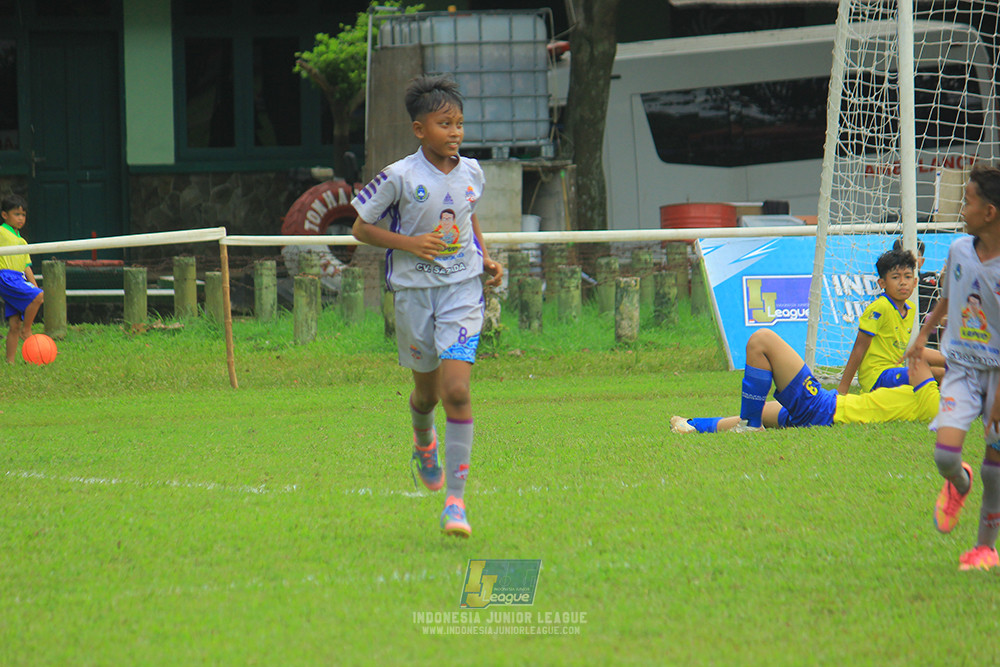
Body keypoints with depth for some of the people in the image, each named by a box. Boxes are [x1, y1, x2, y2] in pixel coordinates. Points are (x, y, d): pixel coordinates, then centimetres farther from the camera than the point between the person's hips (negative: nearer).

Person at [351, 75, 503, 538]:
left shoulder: (470, 173, 2)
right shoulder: (400, 177, -11)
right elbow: (361, 228, -4)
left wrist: (486, 259, 8)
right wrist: (409, 243, -17)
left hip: (462, 290, 1)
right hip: (414, 290, -1)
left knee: (457, 391, -14)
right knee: (427, 391, 14)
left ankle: (455, 501, -13)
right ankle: (423, 443, 53)